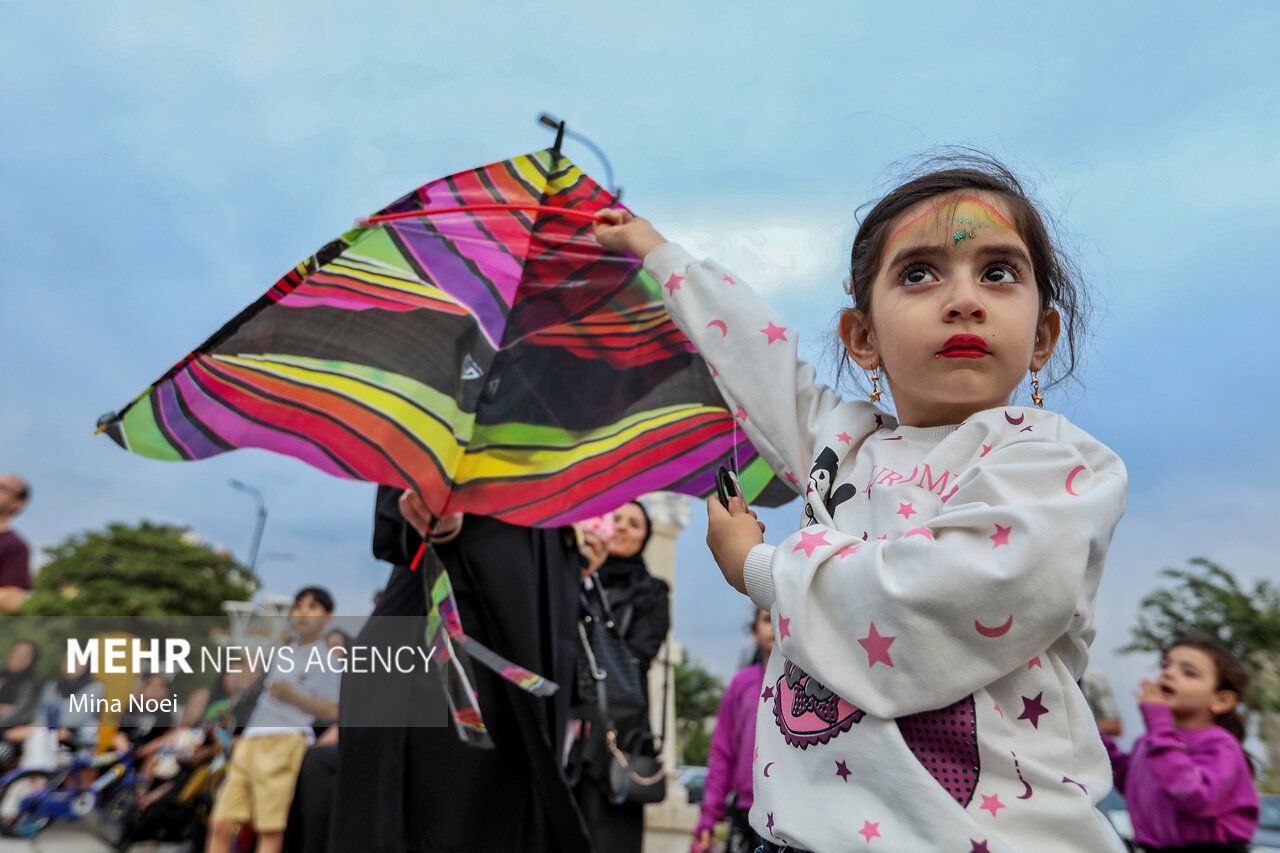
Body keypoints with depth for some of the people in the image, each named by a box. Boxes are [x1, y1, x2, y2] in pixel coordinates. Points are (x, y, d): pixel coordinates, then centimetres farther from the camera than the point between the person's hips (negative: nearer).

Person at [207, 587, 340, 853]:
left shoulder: (326, 659, -1)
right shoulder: (283, 654, 21)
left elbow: (332, 711, -8)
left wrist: (293, 696, -21)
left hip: (285, 741, -7)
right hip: (250, 741, 7)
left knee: (270, 830, -9)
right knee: (222, 825, 1)